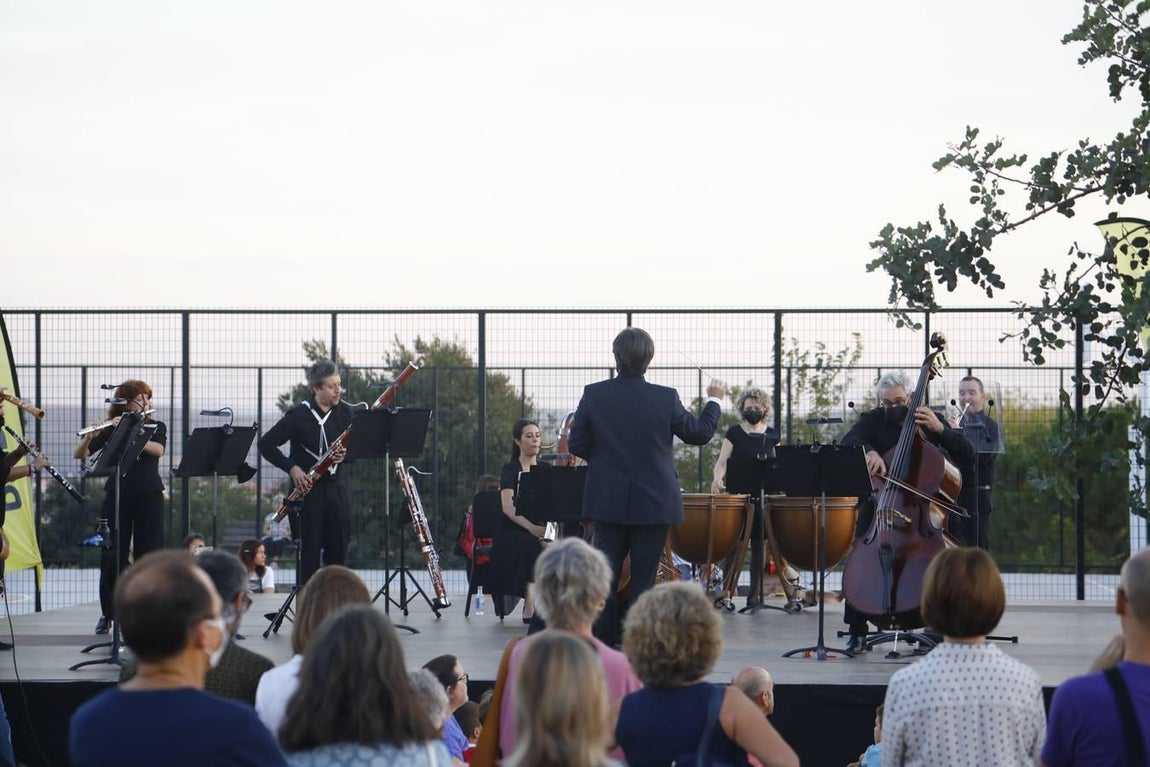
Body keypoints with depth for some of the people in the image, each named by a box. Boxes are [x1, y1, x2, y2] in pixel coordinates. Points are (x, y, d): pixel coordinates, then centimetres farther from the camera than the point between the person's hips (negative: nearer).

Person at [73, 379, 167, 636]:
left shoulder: (156, 427, 7)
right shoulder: (110, 430, 5)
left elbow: (157, 450, -14)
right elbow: (79, 454, -3)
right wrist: (89, 436, -24)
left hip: (149, 496, 1)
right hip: (117, 496, -1)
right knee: (112, 555, -3)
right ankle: (107, 614, 7)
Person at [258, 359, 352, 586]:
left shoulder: (344, 412, 5)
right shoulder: (299, 415, -8)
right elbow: (266, 444, -7)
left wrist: (345, 454, -9)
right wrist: (292, 468, -17)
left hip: (336, 488, 4)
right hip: (308, 490, -4)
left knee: (338, 549, 6)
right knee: (310, 548, -3)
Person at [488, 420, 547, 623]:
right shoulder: (510, 469, 2)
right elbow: (508, 507, -13)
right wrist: (531, 527, -31)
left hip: (541, 528, 4)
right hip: (513, 532, -4)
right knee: (534, 544, -36)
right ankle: (531, 608, -35)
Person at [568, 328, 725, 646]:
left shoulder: (594, 396, -8)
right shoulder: (666, 398, -13)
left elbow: (576, 445, -2)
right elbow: (700, 434, 1)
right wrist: (714, 401, 18)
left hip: (608, 502, 2)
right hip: (653, 503, -2)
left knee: (605, 576, 9)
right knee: (644, 579, 5)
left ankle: (602, 640, 9)